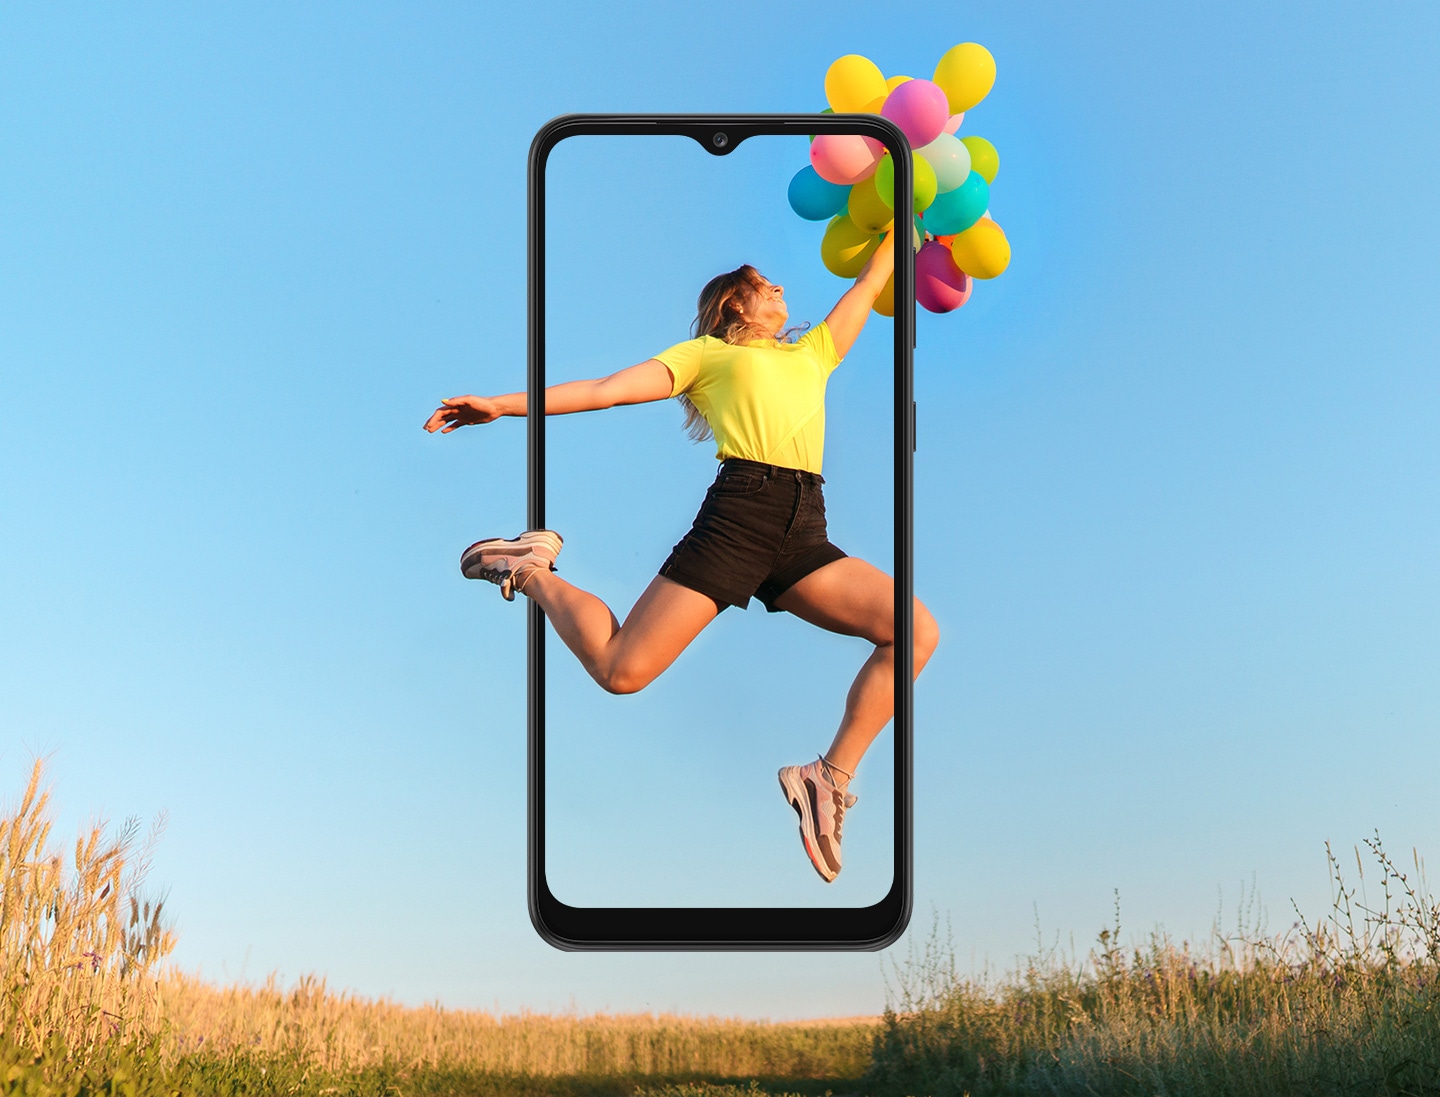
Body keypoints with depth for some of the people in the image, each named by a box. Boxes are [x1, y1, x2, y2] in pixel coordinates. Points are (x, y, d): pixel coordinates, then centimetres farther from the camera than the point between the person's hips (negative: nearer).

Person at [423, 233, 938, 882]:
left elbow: (867, 287, 43)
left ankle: (830, 776, -8)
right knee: (622, 670, -15)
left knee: (917, 630, -18)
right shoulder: (706, 352, 19)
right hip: (739, 512, -4)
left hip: (805, 534, 5)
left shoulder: (811, 353, 33)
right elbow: (608, 389, 10)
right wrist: (501, 405, 2)